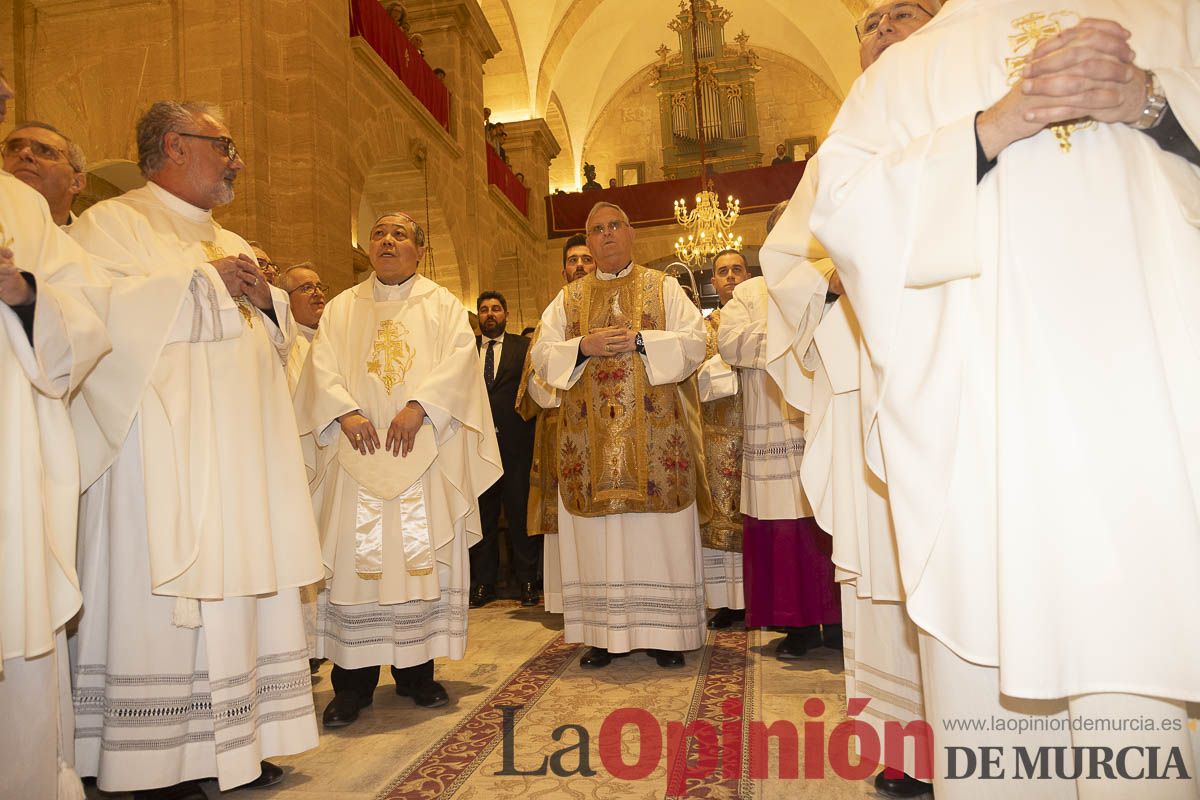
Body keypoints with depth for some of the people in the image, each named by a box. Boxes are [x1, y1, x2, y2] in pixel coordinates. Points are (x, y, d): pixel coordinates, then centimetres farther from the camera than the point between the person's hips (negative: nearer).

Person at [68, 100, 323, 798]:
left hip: (238, 451, 7)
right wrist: (201, 280, -11)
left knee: (239, 585, 6)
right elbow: (101, 311, -16)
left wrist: (267, 300, 3)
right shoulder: (112, 222, 2)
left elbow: (273, 340, 24)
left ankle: (234, 742, 16)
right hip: (161, 450, -7)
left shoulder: (232, 244, 23)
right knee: (160, 592, -5)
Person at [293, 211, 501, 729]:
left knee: (422, 553, -1)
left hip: (424, 450, -1)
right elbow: (321, 366, 5)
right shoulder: (342, 308, 17)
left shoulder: (442, 305, 12)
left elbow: (459, 358, -4)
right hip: (359, 450, 1)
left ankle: (416, 670, 11)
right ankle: (353, 680, 6)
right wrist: (346, 412, -13)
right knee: (354, 557, -2)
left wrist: (418, 406, -18)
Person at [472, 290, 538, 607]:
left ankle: (527, 581, 13)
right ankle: (483, 583, 17)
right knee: (482, 513, 8)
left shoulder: (523, 347, 8)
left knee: (520, 510, 2)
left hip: (514, 441, -2)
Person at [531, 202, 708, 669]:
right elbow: (542, 355, 7)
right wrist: (584, 346, -11)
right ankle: (606, 634, 12)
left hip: (654, 432, -2)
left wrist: (639, 341, -14)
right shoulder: (569, 299, 15)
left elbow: (694, 342, -1)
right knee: (598, 533, 3)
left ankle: (663, 632, 10)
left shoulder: (663, 288, 10)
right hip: (591, 435, 2)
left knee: (658, 532, 0)